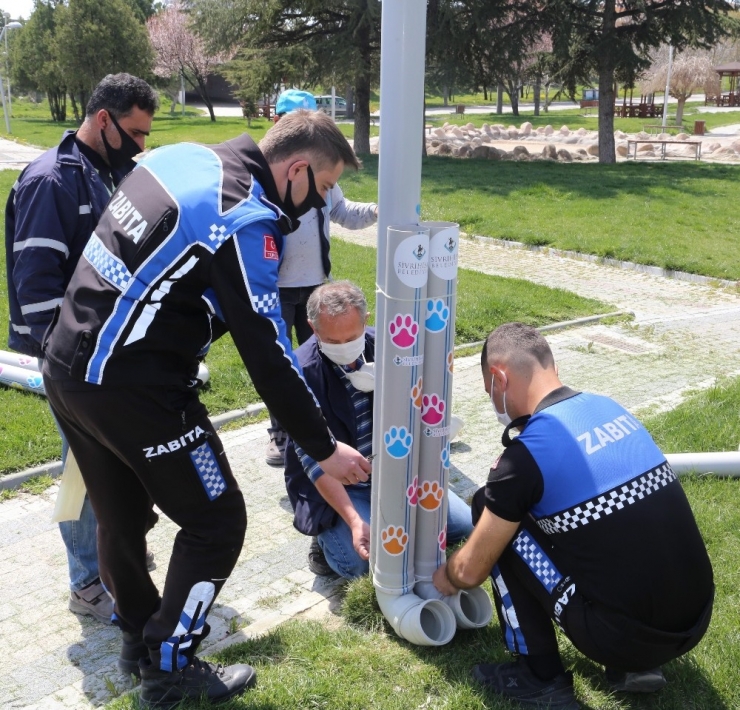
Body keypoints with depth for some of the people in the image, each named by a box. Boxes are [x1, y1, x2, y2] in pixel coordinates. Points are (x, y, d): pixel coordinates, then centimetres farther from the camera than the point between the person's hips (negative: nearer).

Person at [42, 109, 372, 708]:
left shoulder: (183, 156, 7)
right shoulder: (245, 220, -18)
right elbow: (266, 352, -18)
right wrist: (324, 448, -9)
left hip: (67, 363, 9)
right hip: (131, 386, -9)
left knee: (121, 519, 23)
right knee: (216, 521, 7)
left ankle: (140, 638, 42)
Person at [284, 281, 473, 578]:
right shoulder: (301, 373, -20)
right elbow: (315, 461, -23)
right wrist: (354, 521, -33)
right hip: (333, 483, -4)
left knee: (464, 525, -2)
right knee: (359, 561, -26)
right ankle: (327, 533, 6)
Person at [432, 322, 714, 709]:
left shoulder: (527, 452, -15)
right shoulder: (611, 409, 7)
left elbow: (470, 571, -4)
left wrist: (445, 577, 20)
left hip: (624, 637, -7)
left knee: (490, 508, 2)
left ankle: (540, 678, 10)